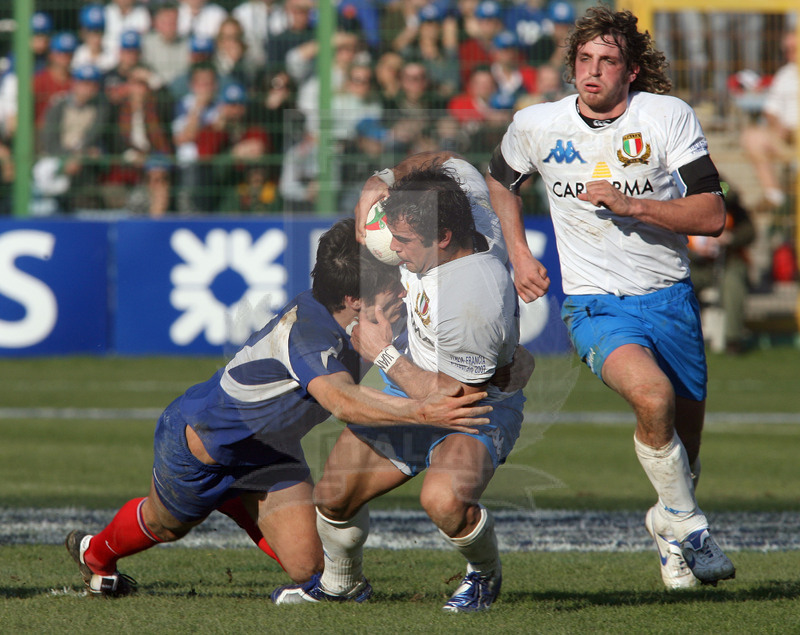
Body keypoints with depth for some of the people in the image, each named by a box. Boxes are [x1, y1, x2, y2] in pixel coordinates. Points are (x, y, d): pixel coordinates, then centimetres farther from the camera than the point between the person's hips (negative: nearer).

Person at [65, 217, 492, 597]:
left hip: (268, 455, 6)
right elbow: (342, 401, -60)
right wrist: (422, 413, -69)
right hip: (197, 442, -6)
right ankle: (95, 553, 60)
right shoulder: (305, 329, -43)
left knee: (308, 565, -7)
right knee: (164, 524, 26)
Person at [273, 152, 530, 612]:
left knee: (444, 501, -36)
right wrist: (382, 184, -2)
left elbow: (457, 398, -29)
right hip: (411, 387, 8)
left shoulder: (473, 302, -39)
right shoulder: (468, 202, -17)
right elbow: (447, 161, 7)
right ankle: (342, 582, 36)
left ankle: (486, 573, -2)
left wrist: (386, 355, -22)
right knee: (333, 498, 4)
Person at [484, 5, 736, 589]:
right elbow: (501, 181, 21)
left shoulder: (671, 118, -7)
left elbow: (711, 215, -12)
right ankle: (687, 526, -11)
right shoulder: (537, 125, -2)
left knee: (684, 443, 11)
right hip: (596, 305, -2)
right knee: (652, 395, -31)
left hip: (669, 299, 2)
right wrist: (519, 255, 10)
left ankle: (669, 520, 44)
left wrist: (629, 204, -23)